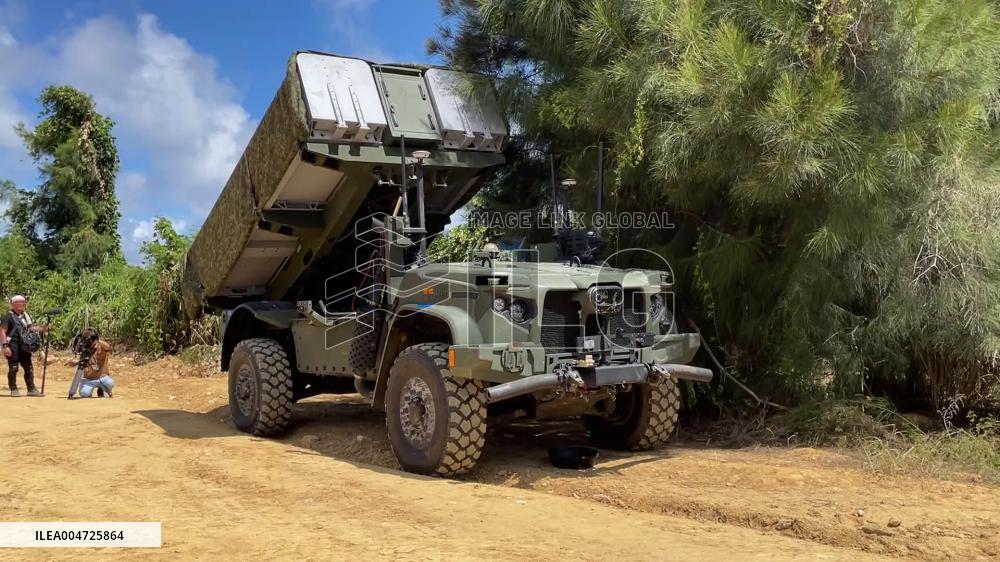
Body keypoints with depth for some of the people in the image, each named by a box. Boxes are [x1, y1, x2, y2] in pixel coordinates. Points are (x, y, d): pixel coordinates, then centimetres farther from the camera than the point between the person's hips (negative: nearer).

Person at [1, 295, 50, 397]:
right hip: (13, 347, -6)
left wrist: (42, 328, 7)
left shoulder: (26, 316, 13)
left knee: (29, 368, 7)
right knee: (13, 368, 0)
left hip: (24, 347, 6)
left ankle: (31, 389, 13)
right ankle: (13, 389, 10)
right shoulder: (9, 316, -7)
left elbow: (30, 328, 22)